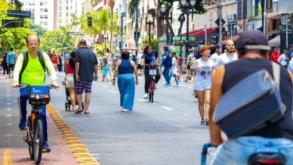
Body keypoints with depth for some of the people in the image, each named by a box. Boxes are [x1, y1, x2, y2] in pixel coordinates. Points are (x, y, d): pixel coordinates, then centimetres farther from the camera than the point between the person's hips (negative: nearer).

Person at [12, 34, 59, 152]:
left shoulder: (44, 56, -1)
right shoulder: (22, 56, -5)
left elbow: (51, 68, -13)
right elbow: (17, 69, -19)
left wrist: (54, 80, -33)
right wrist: (16, 81, -39)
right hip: (26, 86, -1)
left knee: (42, 115, -6)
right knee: (22, 96, -38)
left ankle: (44, 141, 5)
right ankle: (23, 119, -14)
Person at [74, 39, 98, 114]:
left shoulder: (78, 52, -6)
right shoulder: (92, 53, 8)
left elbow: (77, 63, -15)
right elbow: (96, 65, 9)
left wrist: (76, 74, -14)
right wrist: (96, 74, 17)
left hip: (80, 76, -3)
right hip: (89, 76, 3)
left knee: (78, 92, 8)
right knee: (88, 92, 3)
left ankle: (80, 107, 2)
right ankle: (86, 109, 0)